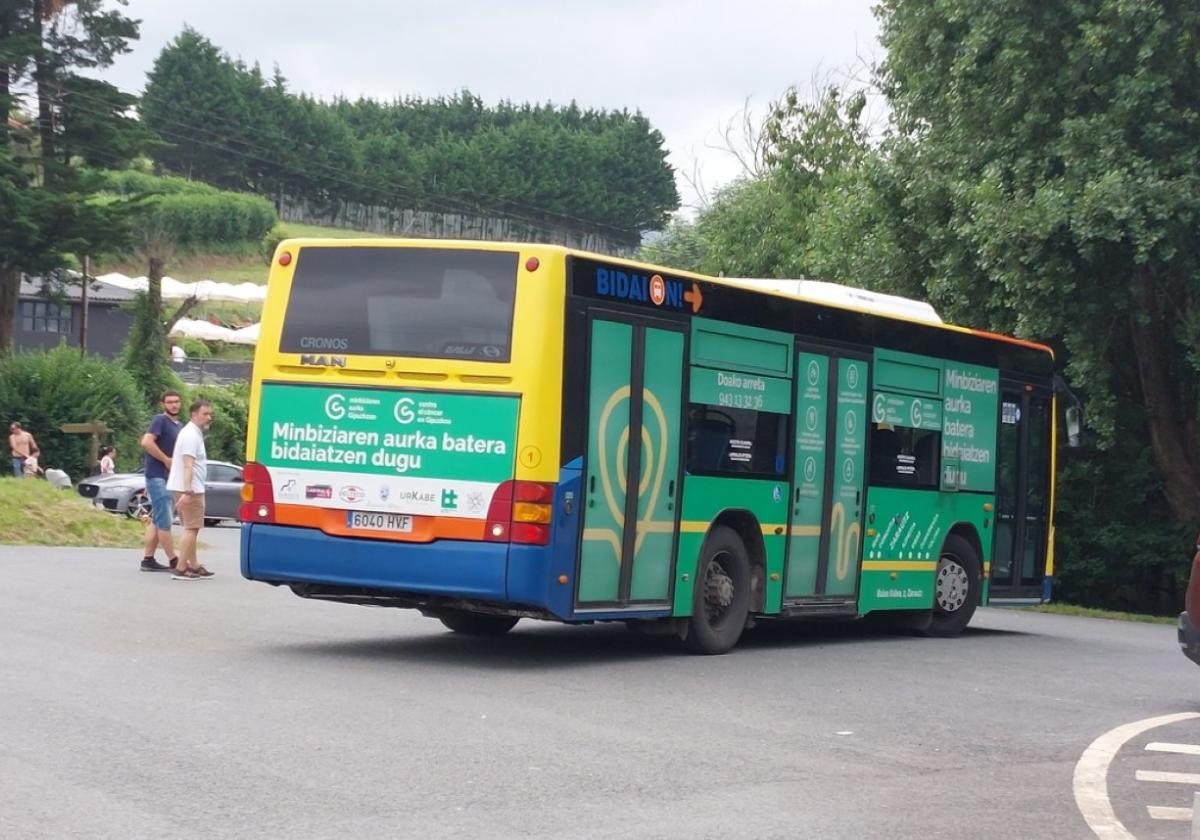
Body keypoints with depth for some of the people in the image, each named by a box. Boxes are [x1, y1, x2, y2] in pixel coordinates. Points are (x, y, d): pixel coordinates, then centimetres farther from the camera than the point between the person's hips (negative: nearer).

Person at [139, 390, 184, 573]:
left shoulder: (180, 426, 16)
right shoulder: (160, 420, -8)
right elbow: (147, 442, -22)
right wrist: (166, 460, -18)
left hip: (171, 478, 9)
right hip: (157, 476, -9)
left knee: (157, 521, 10)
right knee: (164, 521, -6)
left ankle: (148, 559, 13)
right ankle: (174, 561, -5)